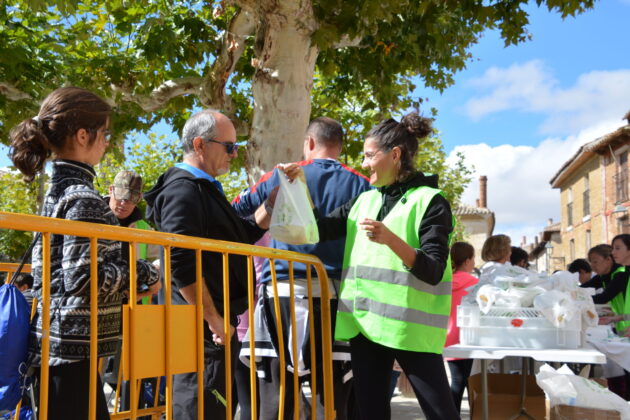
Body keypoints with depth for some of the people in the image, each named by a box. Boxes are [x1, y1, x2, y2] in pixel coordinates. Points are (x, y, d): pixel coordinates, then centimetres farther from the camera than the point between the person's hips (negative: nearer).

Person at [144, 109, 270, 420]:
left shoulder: (206, 188, 17)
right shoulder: (183, 189, -14)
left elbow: (246, 235, 25)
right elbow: (181, 266, -24)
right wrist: (214, 320, -20)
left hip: (217, 324, 10)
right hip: (202, 329, -10)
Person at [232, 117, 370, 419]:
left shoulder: (283, 176, 7)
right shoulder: (361, 185, 8)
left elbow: (236, 210, 15)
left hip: (285, 289, -1)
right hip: (335, 292, 1)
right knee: (334, 395, 6)